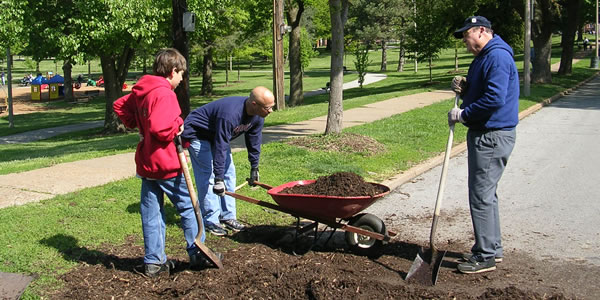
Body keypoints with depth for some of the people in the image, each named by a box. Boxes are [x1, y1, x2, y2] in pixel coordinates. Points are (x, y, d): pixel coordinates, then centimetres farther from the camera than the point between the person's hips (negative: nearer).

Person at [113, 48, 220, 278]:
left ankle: (153, 261, 17)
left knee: (151, 212, 11)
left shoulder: (140, 91, 10)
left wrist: (136, 124, 18)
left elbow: (119, 106, 22)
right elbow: (160, 128, -29)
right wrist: (177, 129, -12)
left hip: (146, 162, 8)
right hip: (166, 164, -8)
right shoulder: (164, 94, -19)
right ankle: (197, 253, 16)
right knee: (188, 206, 7)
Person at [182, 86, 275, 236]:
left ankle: (227, 216, 12)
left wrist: (254, 169, 7)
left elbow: (254, 142, 1)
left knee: (229, 173, 5)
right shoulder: (230, 114, -40)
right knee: (208, 177, -12)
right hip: (197, 133, -8)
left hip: (218, 135, 9)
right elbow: (220, 148, -37)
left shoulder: (257, 116, -14)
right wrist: (218, 179, -33)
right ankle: (210, 221, -4)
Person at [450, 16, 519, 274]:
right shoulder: (483, 58, 18)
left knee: (481, 196, -6)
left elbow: (495, 98, -27)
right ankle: (492, 247, 29)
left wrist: (463, 114, -16)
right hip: (484, 134, 11)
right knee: (485, 194, 17)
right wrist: (464, 89, 2)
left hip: (492, 136, -11)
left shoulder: (497, 57, -17)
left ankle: (486, 256, 3)